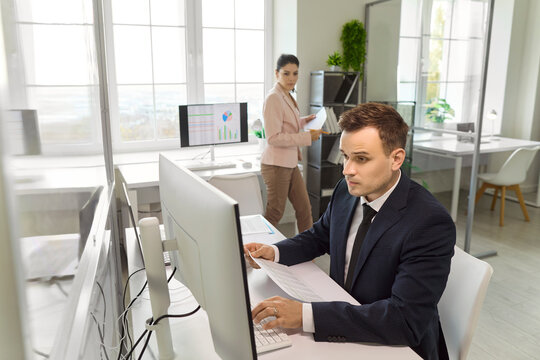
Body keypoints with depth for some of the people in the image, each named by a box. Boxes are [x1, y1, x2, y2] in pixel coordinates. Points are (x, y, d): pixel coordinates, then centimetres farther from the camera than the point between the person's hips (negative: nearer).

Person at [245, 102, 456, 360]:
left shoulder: (430, 224, -25)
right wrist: (275, 252, -7)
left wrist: (305, 315, -38)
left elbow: (406, 320, -31)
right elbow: (319, 237, 12)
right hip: (340, 329, 5)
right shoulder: (347, 190, -5)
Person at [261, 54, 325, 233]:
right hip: (276, 164, -9)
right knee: (274, 213, 4)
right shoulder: (273, 98, -17)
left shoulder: (287, 96, 12)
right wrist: (307, 137, -22)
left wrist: (303, 121, 12)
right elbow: (273, 138, -23)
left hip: (290, 163, 9)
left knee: (304, 208, 13)